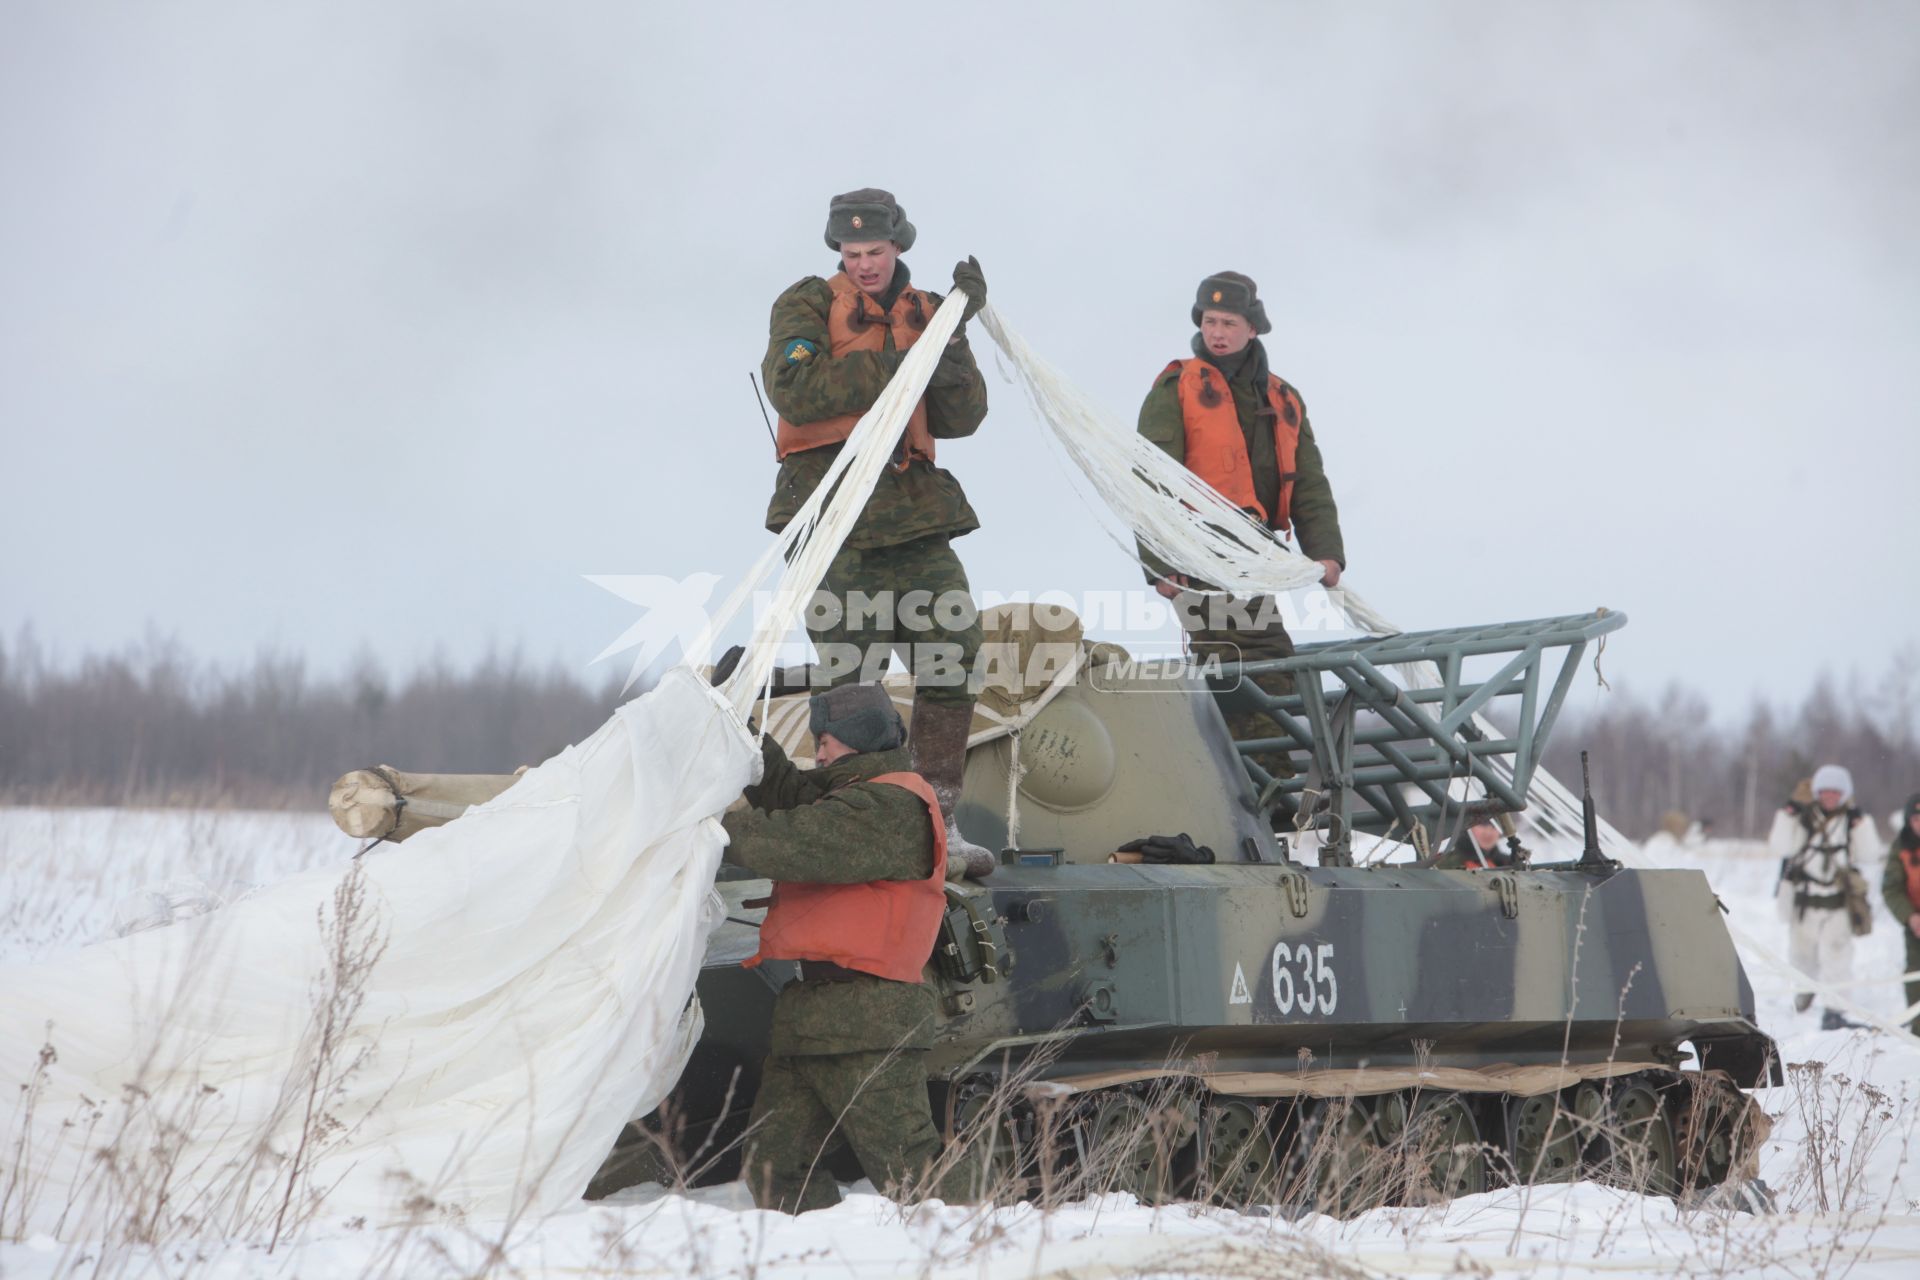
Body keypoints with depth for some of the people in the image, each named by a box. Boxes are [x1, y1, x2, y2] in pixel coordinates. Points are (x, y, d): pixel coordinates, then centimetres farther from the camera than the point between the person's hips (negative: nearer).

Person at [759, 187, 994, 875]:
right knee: (849, 673, -8)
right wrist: (894, 360, -15)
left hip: (912, 508, 4)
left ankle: (938, 818, 2)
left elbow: (959, 418, 7)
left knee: (953, 651, -6)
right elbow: (794, 389, -14)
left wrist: (953, 336, -6)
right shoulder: (808, 305, 5)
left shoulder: (927, 312, 16)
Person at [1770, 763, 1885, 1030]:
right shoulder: (1803, 817, -1)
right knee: (1801, 952, 18)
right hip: (1804, 899, 1)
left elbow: (1868, 854, -6)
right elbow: (1782, 847, -10)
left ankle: (1832, 1012, -10)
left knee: (1836, 955, -11)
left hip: (1838, 903, -1)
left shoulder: (1852, 820, 2)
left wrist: (1861, 824, -16)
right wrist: (1787, 817, -19)